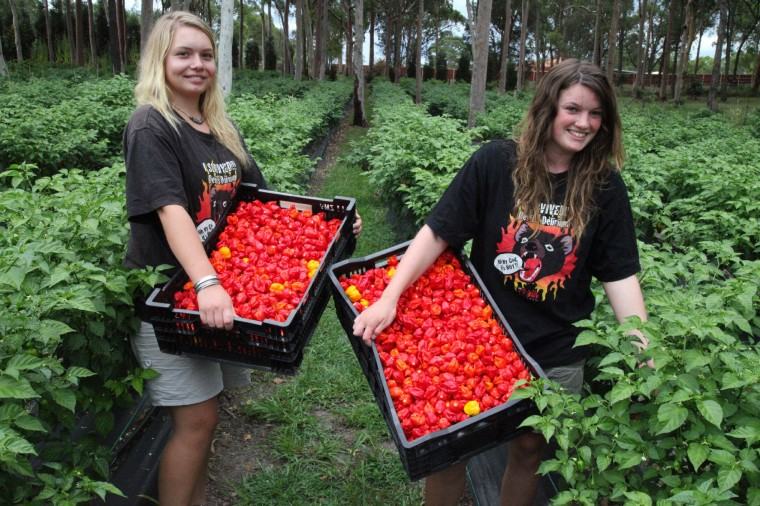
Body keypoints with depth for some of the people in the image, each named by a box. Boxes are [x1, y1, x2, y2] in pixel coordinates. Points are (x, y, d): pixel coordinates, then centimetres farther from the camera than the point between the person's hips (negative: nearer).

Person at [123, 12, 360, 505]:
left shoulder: (222, 127, 10)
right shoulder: (151, 126, -12)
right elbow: (171, 210, -26)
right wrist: (206, 284, -38)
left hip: (218, 288, 7)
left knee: (204, 410, 16)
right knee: (196, 417, -1)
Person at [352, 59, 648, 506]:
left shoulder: (604, 186, -5)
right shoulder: (495, 162, -11)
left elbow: (619, 274, -3)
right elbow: (438, 233, -11)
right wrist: (389, 298, -19)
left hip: (557, 355, 2)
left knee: (531, 449, 17)